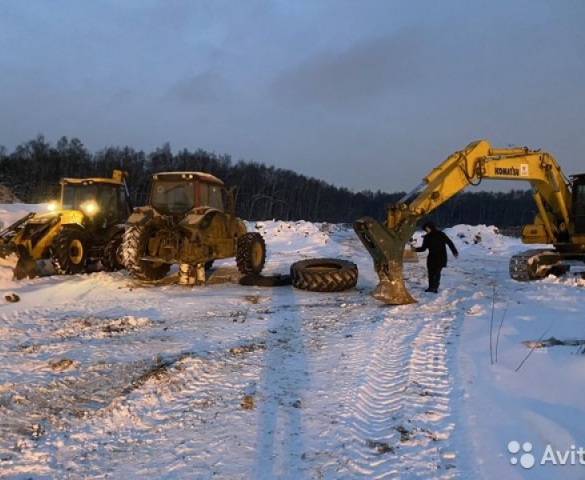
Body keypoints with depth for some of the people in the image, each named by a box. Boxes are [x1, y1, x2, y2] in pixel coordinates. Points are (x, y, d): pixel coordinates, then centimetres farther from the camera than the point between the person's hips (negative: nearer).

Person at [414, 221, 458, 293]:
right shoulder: (427, 237, 6)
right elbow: (423, 248, 8)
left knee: (437, 272, -10)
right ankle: (431, 287, 11)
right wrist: (415, 249, -8)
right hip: (431, 257, 4)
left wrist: (454, 252, -12)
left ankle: (435, 287, -6)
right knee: (430, 272, 0)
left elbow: (449, 242, -6)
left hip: (440, 257, -4)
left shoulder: (440, 234, -7)